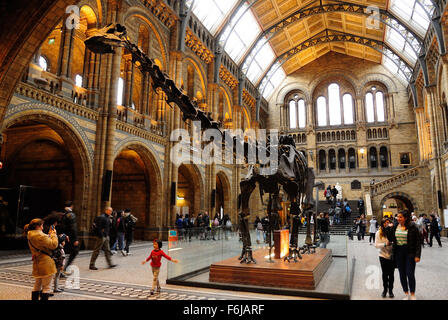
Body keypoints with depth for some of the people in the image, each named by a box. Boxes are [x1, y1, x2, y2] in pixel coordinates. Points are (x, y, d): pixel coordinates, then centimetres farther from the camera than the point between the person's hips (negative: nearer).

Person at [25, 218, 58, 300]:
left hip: (37, 264, 9)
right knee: (46, 287, 0)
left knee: (37, 285, 20)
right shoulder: (40, 235, -20)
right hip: (46, 263, -9)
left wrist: (49, 234, 11)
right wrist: (53, 234, -9)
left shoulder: (30, 236, 11)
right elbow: (53, 245, -21)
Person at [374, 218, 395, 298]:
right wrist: (385, 244, -21)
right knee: (384, 274, 8)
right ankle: (385, 289, 25)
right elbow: (376, 245, -7)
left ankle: (390, 290, 22)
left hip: (392, 256, 0)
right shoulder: (378, 233, -3)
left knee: (391, 274, 7)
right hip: (383, 256, 0)